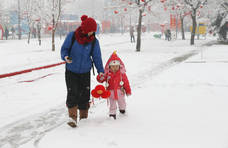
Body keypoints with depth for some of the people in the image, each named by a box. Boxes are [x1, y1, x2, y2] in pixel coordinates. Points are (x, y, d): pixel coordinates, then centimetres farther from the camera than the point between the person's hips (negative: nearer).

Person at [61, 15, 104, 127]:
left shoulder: (94, 41, -5)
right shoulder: (72, 36, -10)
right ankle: (72, 117, -9)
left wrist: (100, 71, -9)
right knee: (72, 93, -13)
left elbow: (97, 57, 0)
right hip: (71, 71, -2)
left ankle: (83, 117, 22)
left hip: (85, 72, 2)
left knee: (84, 95, 6)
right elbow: (64, 49, -1)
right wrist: (66, 57, -22)